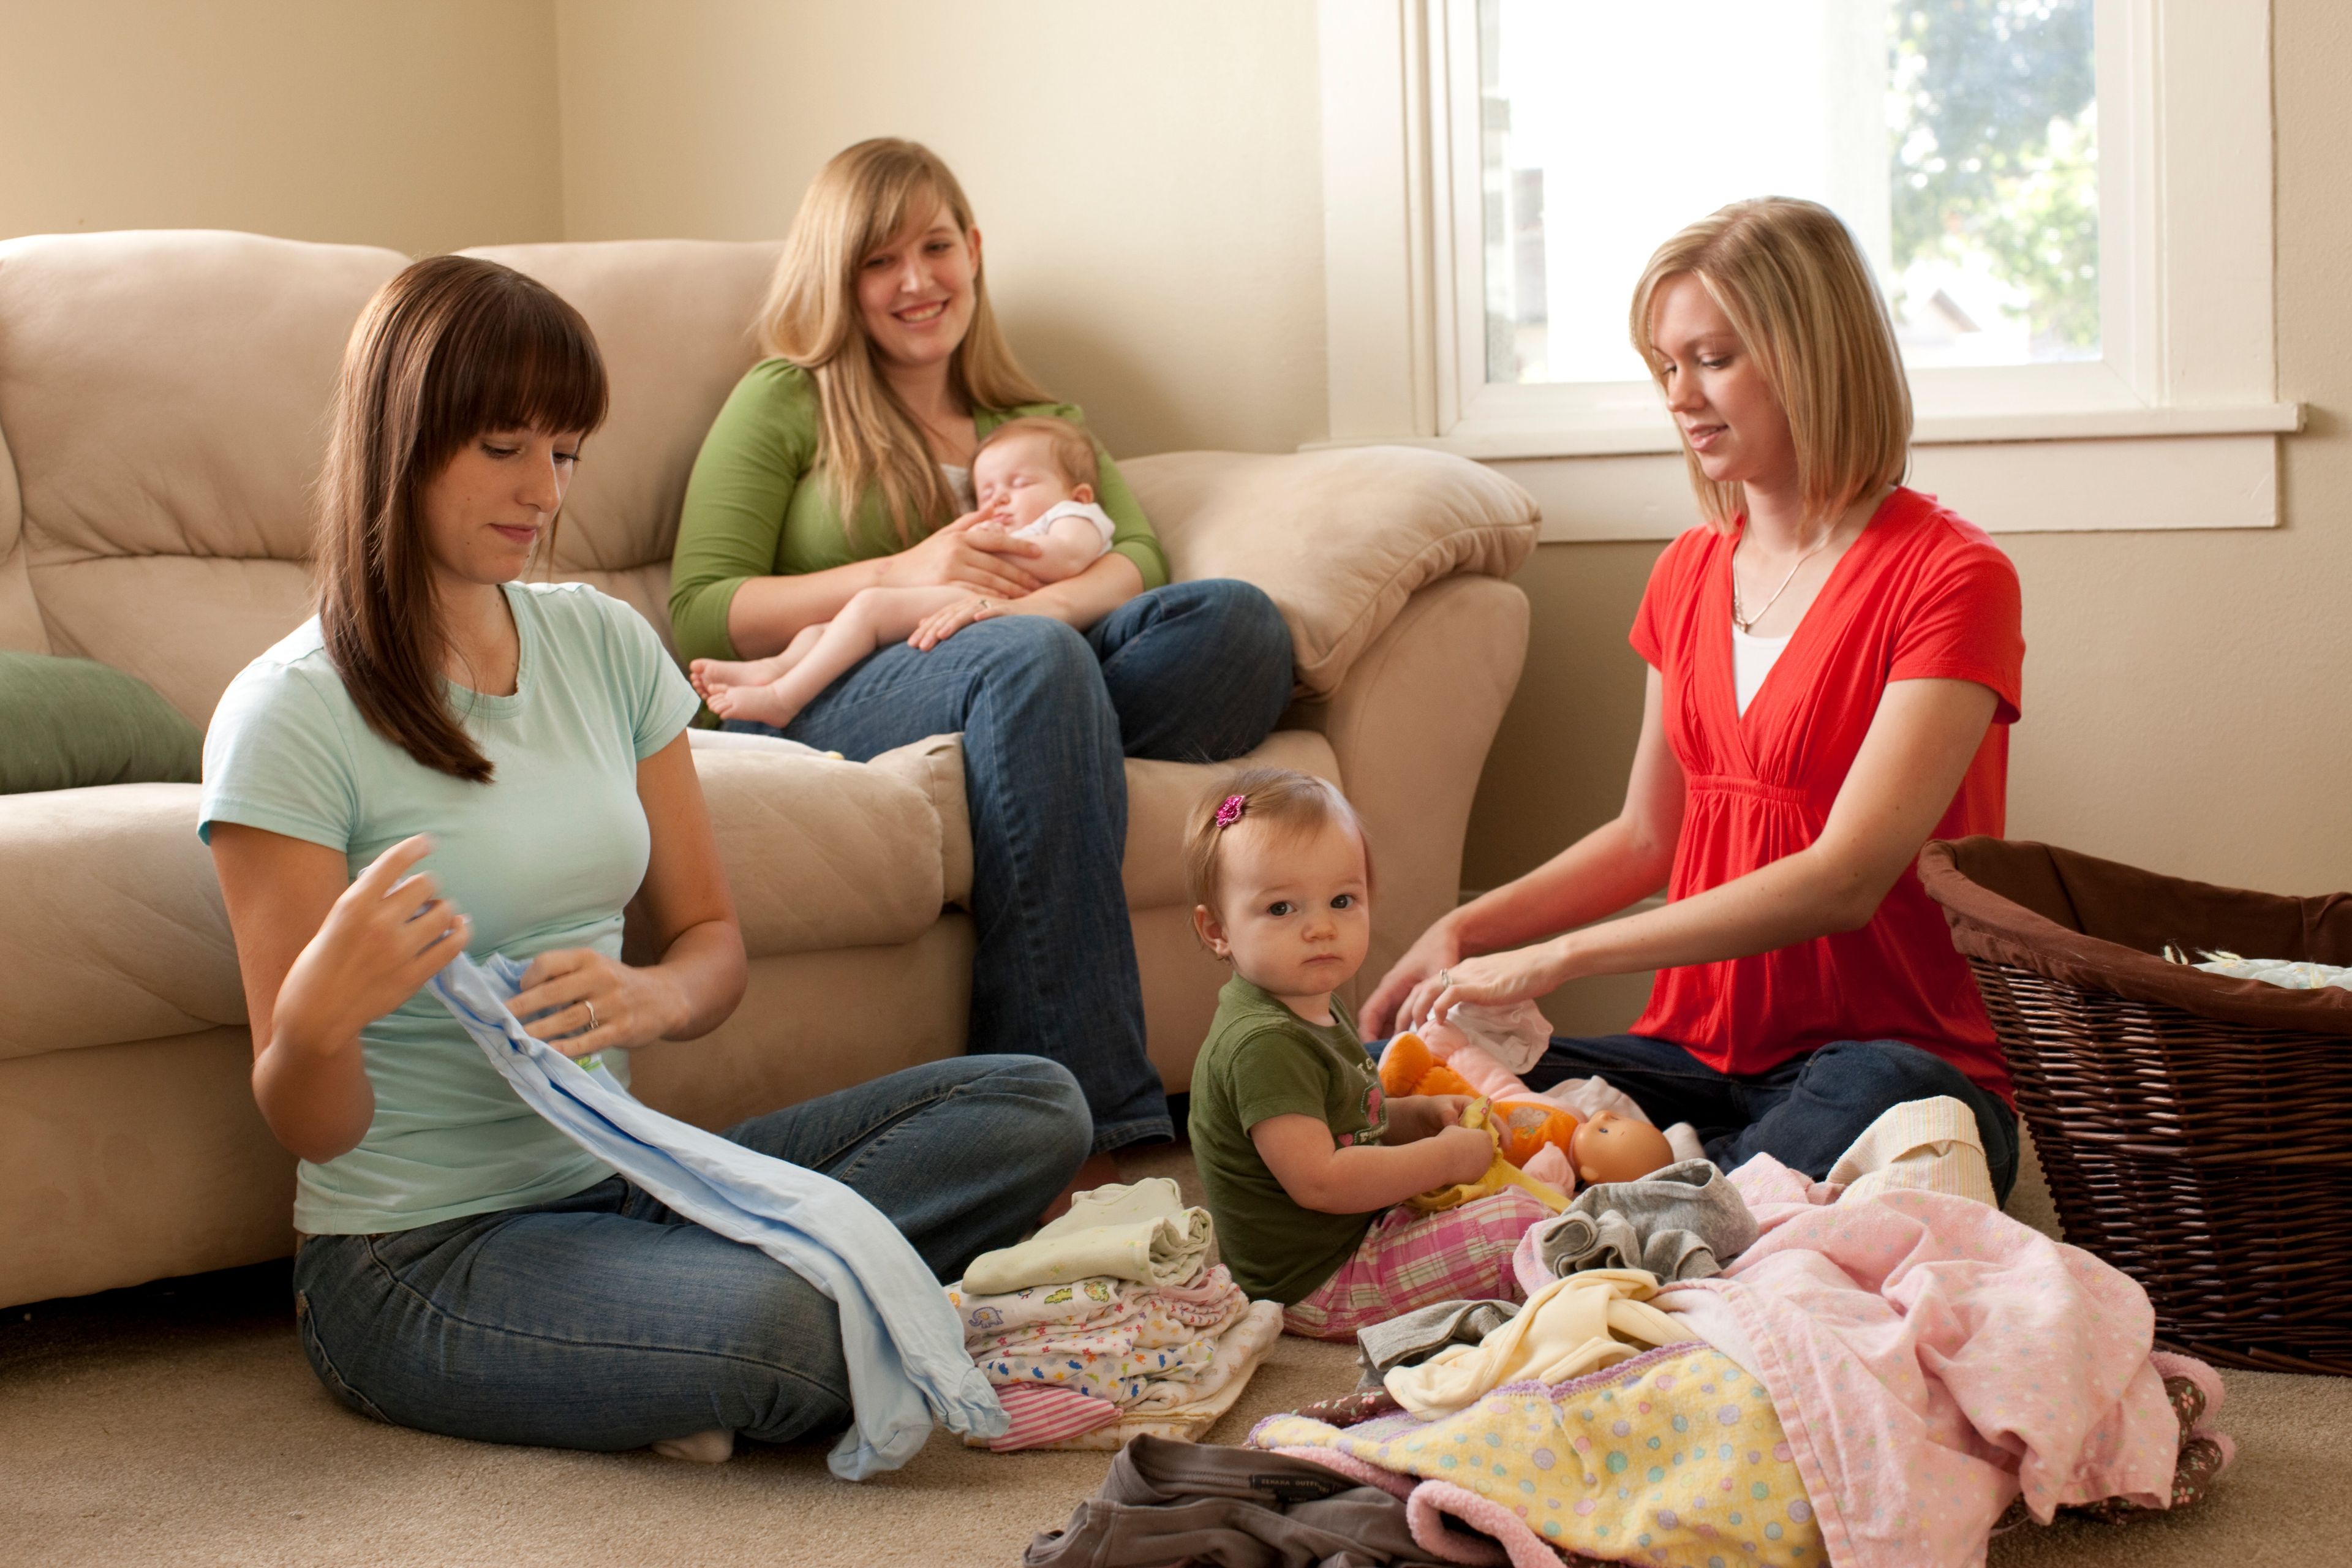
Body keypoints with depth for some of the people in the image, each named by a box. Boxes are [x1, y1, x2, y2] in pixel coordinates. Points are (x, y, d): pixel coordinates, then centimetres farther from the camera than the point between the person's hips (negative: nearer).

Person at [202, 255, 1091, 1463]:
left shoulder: (605, 644, 7)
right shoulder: (290, 717, -12)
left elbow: (713, 944, 12)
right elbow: (311, 1129, -10)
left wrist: (649, 997, -13)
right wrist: (319, 1014, -35)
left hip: (614, 1181, 7)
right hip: (415, 1258, -7)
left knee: (1033, 1108, -10)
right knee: (781, 1329, -36)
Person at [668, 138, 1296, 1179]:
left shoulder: (1033, 420, 29)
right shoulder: (785, 401, 16)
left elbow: (1138, 557, 8)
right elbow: (696, 622, 3)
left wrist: (1041, 601, -16)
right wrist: (901, 576, -10)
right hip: (819, 705, -4)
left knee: (1238, 623, -25)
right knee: (1032, 660, -38)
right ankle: (1087, 1115, -45)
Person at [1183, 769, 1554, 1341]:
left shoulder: (1316, 1012, 8)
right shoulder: (1264, 1045, -26)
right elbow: (1318, 1181, -31)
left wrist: (1419, 1114, 6)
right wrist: (1445, 1156, -22)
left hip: (1354, 1230, 11)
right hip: (1315, 1287, -11)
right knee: (1516, 1227, -15)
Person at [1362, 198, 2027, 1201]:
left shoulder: (1950, 578, -9)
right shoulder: (1691, 572, 15)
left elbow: (1845, 878, -18)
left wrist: (1553, 960, -22)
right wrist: (1464, 930, 5)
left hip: (1893, 1055, -5)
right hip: (1699, 1056, 6)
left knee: (1879, 1100, -42)